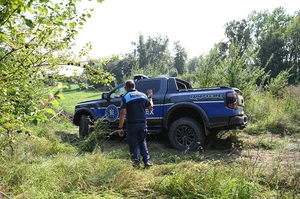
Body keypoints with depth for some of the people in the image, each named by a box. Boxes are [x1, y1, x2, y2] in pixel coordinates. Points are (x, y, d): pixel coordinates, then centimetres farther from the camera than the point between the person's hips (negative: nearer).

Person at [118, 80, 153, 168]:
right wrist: (150, 97, 28)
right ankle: (147, 161, 15)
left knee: (133, 144, 11)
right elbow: (150, 107, 12)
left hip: (132, 124, -4)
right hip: (142, 123, 4)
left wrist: (120, 127, -13)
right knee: (142, 142, 21)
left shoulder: (125, 97, -10)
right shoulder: (143, 95, 3)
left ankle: (136, 163, 16)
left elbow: (123, 113, -16)